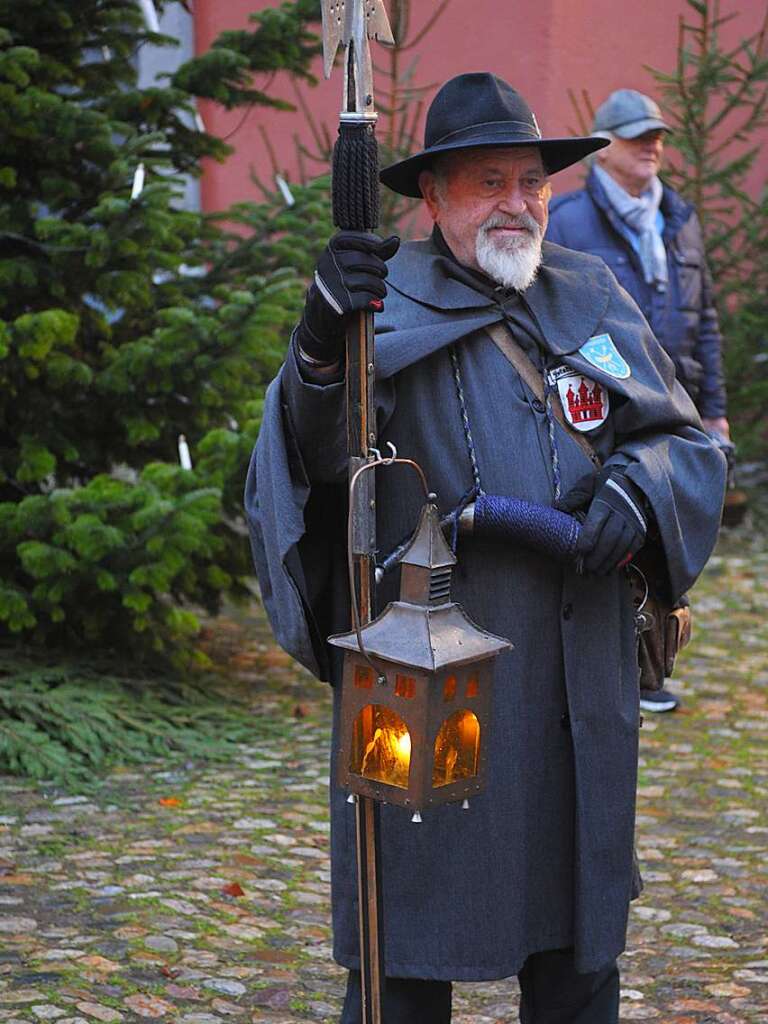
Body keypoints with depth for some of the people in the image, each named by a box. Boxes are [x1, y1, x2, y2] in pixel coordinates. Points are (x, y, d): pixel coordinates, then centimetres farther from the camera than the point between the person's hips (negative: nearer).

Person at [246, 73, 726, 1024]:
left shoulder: (591, 296, 7)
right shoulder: (387, 302, -6)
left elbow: (687, 438, 13)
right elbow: (321, 453, -21)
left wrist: (637, 488, -10)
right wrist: (321, 347, -42)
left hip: (579, 694, 4)